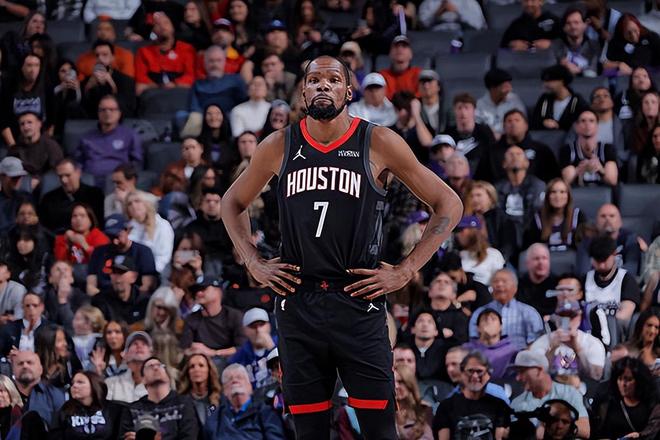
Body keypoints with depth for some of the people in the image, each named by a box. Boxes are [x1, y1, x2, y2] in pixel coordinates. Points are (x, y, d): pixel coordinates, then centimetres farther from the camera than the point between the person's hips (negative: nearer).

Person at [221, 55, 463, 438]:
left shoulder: (378, 143, -1)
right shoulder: (280, 147, 7)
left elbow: (449, 205, 3)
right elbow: (233, 204, 24)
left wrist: (405, 272, -2)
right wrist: (255, 264, 10)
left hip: (359, 302, -3)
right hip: (297, 303, 3)